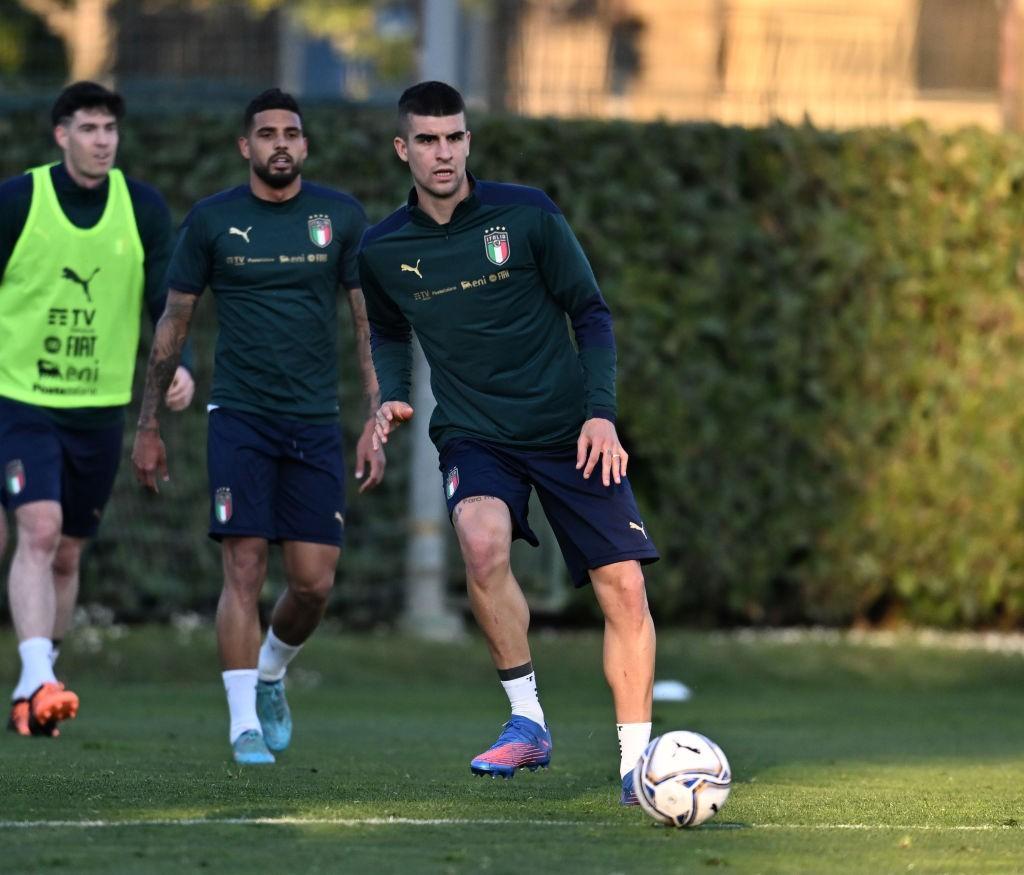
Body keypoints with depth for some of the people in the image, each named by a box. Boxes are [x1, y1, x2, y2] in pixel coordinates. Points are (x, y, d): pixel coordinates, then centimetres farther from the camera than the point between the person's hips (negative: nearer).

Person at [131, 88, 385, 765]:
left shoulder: (342, 217, 3)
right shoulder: (211, 220, 1)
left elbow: (371, 322, 6)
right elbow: (174, 323, 8)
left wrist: (376, 422, -1)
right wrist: (148, 426, 8)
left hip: (317, 423, 2)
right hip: (240, 419, -2)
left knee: (314, 583, -1)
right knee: (245, 568, -11)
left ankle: (271, 675, 29)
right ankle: (245, 723, -7)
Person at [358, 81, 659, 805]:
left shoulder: (526, 214, -5)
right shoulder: (383, 250, 1)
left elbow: (591, 312, 2)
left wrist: (600, 410, -8)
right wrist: (391, 397, 2)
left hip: (568, 429, 0)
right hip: (475, 437, 0)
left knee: (623, 585, -8)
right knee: (483, 540, -32)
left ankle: (637, 760, 5)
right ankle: (527, 721, -19)